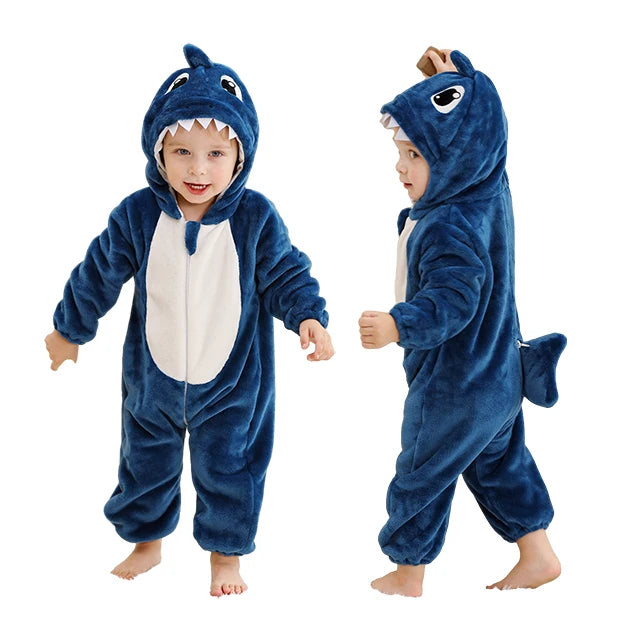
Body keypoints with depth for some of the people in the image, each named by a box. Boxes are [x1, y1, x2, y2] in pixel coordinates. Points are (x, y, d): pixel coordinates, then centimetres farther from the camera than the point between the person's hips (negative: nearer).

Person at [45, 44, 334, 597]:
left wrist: (308, 316, -23)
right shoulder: (137, 215, -14)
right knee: (145, 463, 20)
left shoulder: (255, 217, -17)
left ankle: (226, 552, 35)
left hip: (231, 382, -2)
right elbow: (99, 274, 1)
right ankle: (146, 542, 45)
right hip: (152, 379, 2)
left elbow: (285, 273, -5)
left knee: (228, 469, 11)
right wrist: (70, 329, 12)